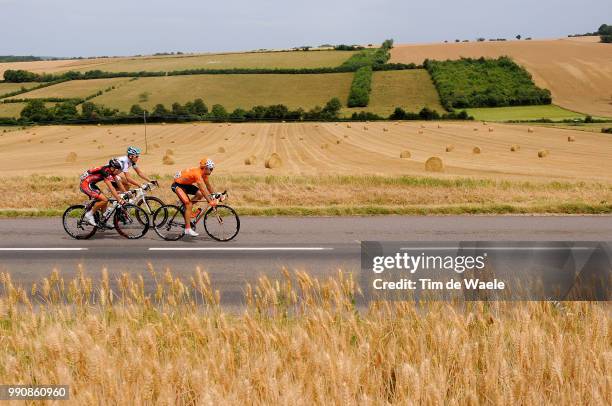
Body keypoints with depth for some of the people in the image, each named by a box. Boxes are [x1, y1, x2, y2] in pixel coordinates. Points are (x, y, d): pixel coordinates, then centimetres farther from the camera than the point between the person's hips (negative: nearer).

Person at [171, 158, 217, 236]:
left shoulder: (204, 173, -4)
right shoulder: (197, 173, -30)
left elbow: (209, 186, 7)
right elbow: (202, 189, -36)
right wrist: (210, 201, -37)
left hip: (186, 184, 9)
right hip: (177, 185, -9)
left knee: (200, 194, -11)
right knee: (188, 204, -19)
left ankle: (185, 209, 6)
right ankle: (188, 229, -18)